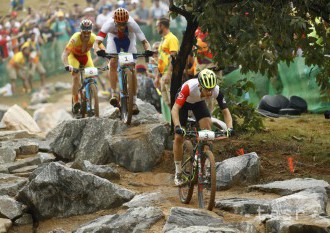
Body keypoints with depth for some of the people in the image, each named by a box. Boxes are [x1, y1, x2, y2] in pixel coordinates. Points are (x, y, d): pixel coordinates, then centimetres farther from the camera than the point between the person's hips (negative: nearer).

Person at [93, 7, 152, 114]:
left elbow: (144, 41, -37)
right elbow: (96, 42, -42)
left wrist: (148, 50, -57)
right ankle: (114, 94, -16)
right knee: (113, 63, -23)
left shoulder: (132, 24, -38)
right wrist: (97, 50, -63)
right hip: (114, 39, 0)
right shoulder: (109, 24, -38)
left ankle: (134, 101, -4)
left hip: (128, 40, 0)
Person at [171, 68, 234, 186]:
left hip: (199, 103, 2)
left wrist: (230, 128, -43)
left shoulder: (216, 91, -34)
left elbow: (225, 111, -26)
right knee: (179, 137, -8)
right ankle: (178, 173, 7)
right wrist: (177, 127, -59)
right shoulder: (189, 87, -43)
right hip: (183, 103, -2)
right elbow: (175, 109, -44)